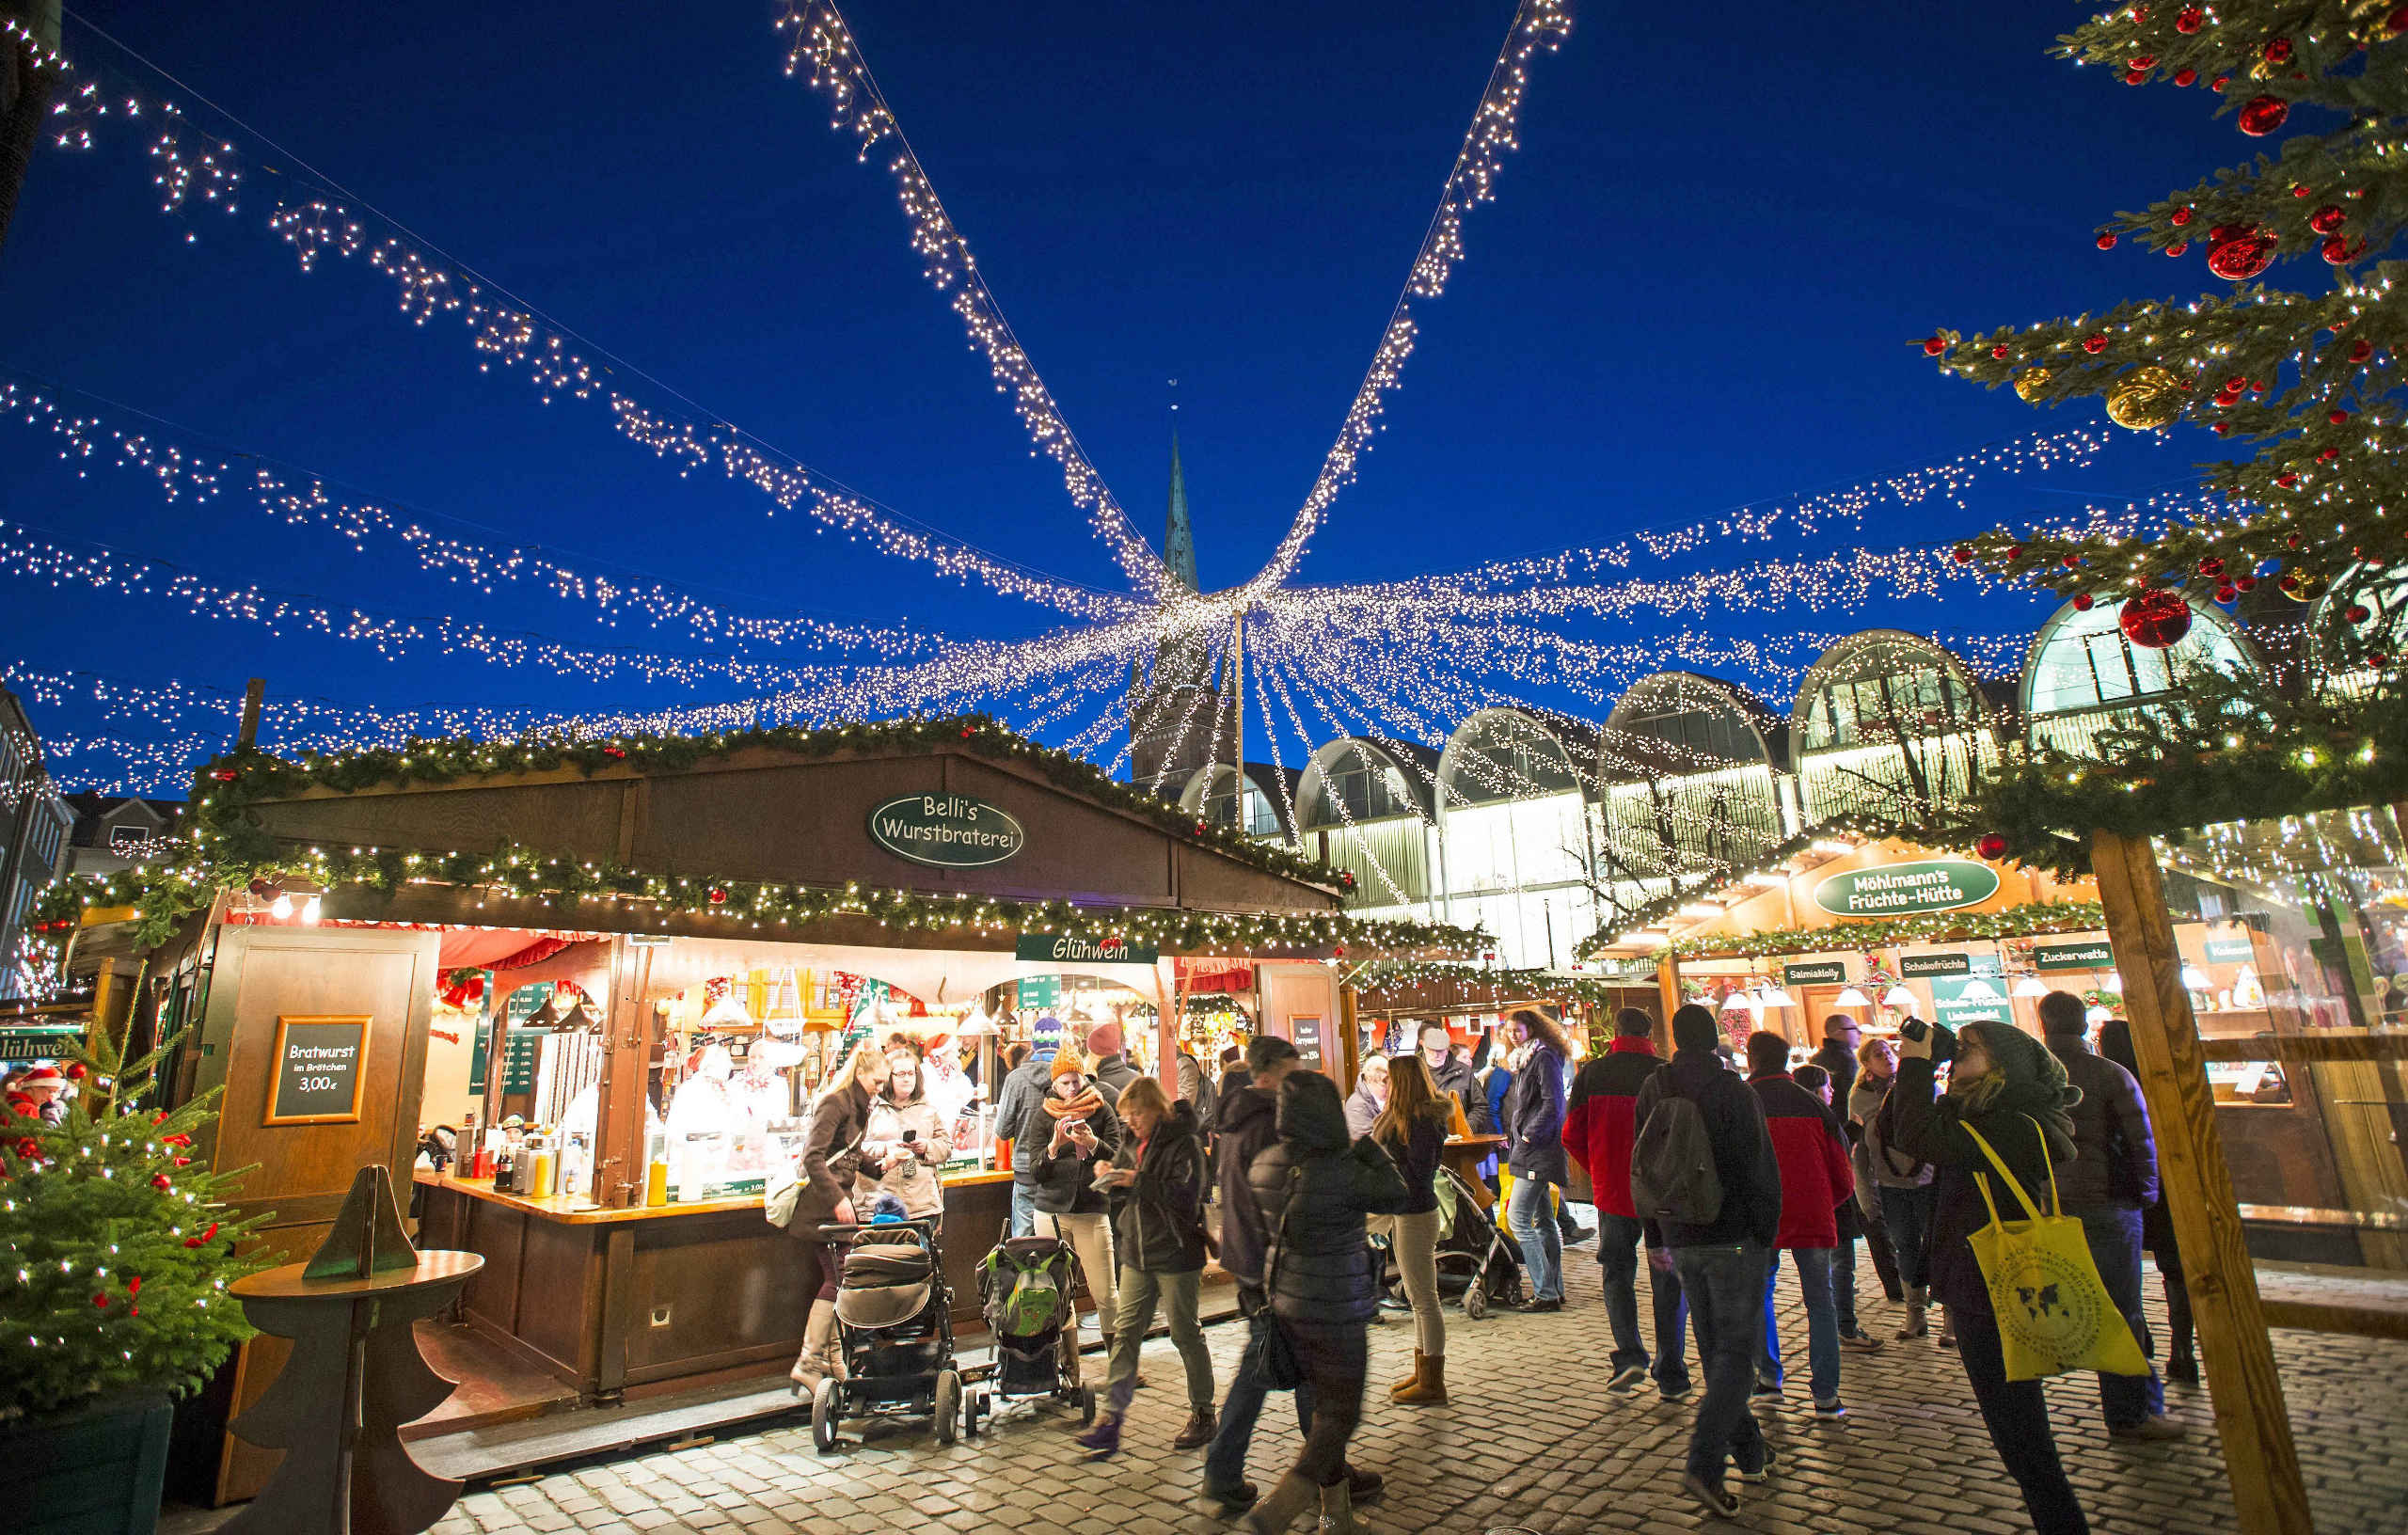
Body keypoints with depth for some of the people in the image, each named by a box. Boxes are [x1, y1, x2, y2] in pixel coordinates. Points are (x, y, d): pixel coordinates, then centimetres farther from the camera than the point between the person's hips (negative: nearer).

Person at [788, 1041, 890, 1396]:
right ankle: (808, 1364, -3)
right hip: (822, 1204, -9)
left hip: (836, 1201, 9)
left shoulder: (857, 1106, 16)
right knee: (836, 1278, -9)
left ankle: (832, 1357, 20)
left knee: (831, 1279, 12)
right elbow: (814, 1157, -21)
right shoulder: (835, 1102, -14)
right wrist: (837, 1199, -25)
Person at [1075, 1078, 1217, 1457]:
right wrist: (1109, 1177, -6)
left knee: (1185, 1335, 6)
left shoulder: (1183, 1144, -14)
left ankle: (1203, 1414, 21)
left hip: (1175, 1255, -6)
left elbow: (1186, 1198, -25)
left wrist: (1138, 1181, -26)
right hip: (1136, 1254, 6)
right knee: (1125, 1333, 5)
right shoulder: (1131, 1142, 8)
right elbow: (1122, 1198, 16)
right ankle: (1111, 1418, 10)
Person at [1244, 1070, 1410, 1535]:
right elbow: (1395, 1197, -10)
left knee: (1325, 1403, 22)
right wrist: (1368, 1148, 0)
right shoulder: (1342, 1173, -26)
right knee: (1340, 1414, 9)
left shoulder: (1263, 1166, -7)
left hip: (1285, 1298, 7)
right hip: (1334, 1309, -7)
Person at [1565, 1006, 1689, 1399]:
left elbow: (1572, 1136, -1)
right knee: (1668, 1280, 12)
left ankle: (1630, 1354, 0)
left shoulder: (1591, 1075, -3)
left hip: (1613, 1191, 1)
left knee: (1617, 1272, 16)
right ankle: (1670, 1376, 15)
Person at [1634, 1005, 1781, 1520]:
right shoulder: (1734, 1091, -13)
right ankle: (1704, 1465, -8)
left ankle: (1750, 1453, 29)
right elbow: (1761, 1171, -13)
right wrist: (1765, 1234, -1)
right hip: (1734, 1240, -5)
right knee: (1736, 1351, 0)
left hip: (1681, 1241, 5)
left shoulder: (1651, 1092, 4)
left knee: (1714, 1350, 17)